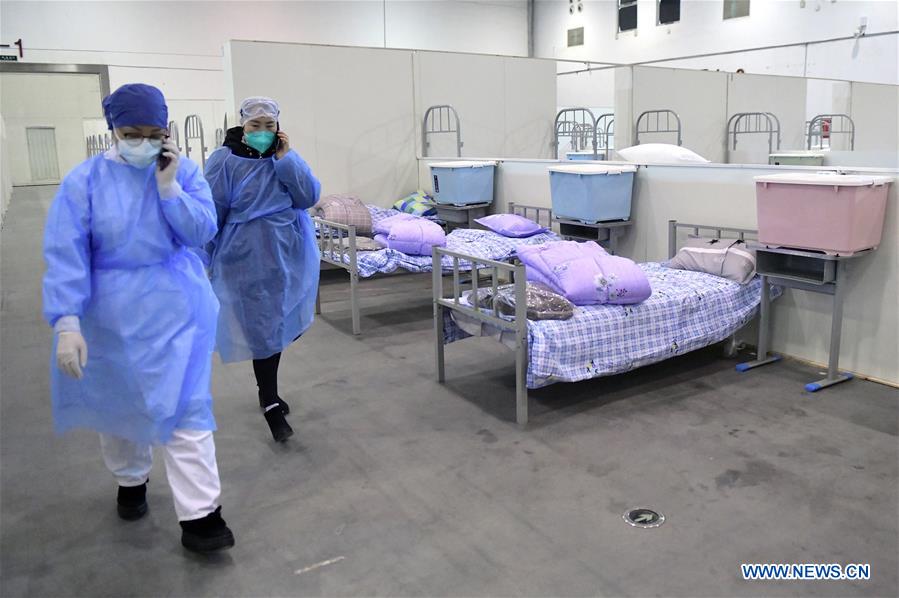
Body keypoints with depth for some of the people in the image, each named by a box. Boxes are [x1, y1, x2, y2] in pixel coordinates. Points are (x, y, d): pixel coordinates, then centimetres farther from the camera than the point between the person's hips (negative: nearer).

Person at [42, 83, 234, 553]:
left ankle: (199, 516, 2)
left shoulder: (184, 171, -4)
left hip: (177, 309, 0)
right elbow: (65, 254, -15)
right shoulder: (84, 179, -10)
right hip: (111, 315, 1)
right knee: (118, 404, 17)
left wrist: (168, 187, -22)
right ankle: (131, 480, 44)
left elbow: (202, 232, -11)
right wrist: (66, 322, -23)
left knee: (185, 407, -3)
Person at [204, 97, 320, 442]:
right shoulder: (224, 161, -9)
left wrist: (284, 158, -12)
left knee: (282, 325, 15)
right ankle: (270, 405, 15)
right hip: (249, 260, -5)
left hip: (289, 256, 5)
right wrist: (206, 260, -3)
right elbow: (211, 214, -6)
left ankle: (267, 386, 37)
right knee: (263, 329, 0)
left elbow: (309, 196, -7)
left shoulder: (286, 157, 5)